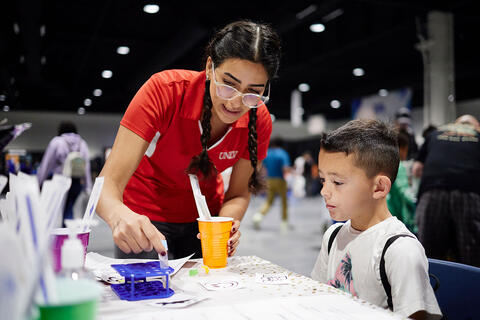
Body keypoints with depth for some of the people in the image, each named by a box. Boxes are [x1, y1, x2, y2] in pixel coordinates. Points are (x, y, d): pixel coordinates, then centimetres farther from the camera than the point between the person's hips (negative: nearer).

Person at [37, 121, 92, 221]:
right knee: (68, 209, 11)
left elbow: (46, 164, 1)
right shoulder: (83, 144, 10)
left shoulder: (56, 142, 1)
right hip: (77, 182, 3)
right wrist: (88, 188, 9)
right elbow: (87, 167, 7)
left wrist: (38, 182, 7)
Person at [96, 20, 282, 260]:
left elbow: (238, 194, -7)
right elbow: (109, 181, -32)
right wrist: (119, 215, -54)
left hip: (204, 217, 3)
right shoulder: (165, 90, -29)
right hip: (144, 219, -2)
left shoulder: (259, 122, -18)